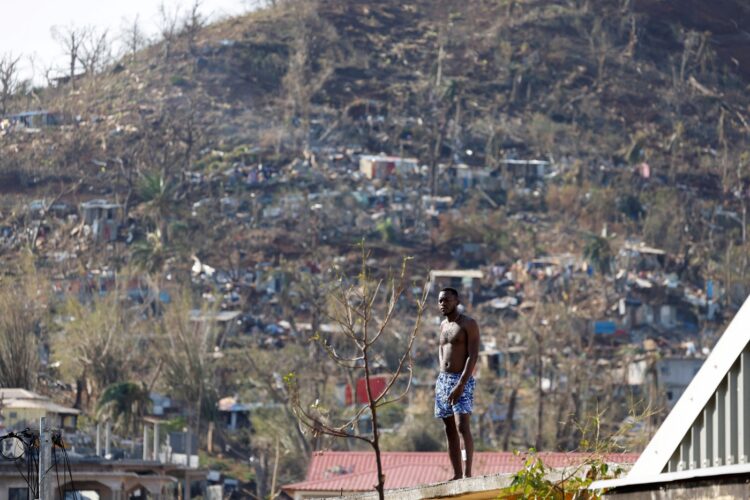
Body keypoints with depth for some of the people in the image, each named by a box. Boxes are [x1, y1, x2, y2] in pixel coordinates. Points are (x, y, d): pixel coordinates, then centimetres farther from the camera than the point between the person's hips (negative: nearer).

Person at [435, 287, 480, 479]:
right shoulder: (443, 325, 16)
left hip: (462, 381, -8)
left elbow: (473, 356, -14)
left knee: (462, 427, -19)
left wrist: (460, 385, -21)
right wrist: (443, 374, 13)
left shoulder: (469, 324, -6)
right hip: (442, 380, 8)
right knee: (450, 430, 5)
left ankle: (467, 473, -23)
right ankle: (457, 474, 6)